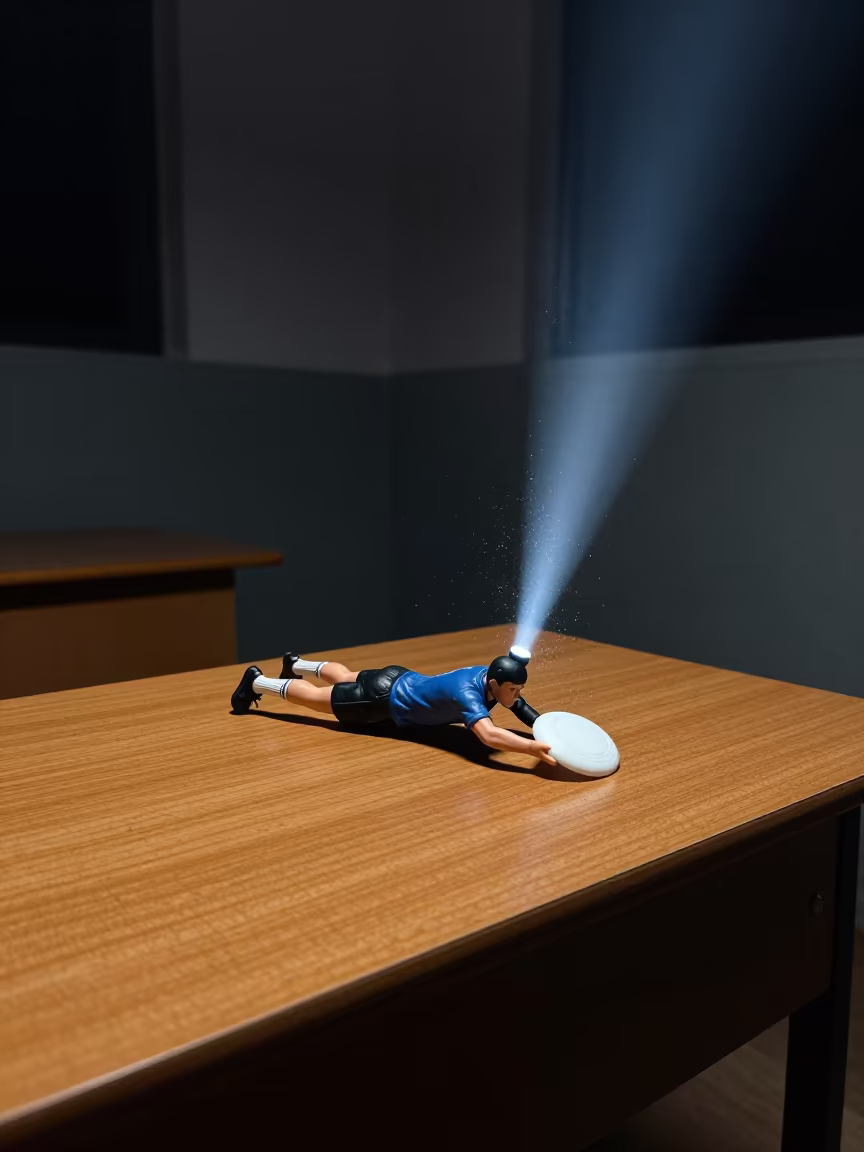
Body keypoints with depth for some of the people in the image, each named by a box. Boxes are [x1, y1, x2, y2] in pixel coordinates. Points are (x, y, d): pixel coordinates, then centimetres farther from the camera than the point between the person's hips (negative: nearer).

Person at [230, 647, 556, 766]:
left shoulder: (491, 675, -17)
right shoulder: (469, 692, -42)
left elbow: (522, 709, -2)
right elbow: (488, 736, -58)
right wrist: (536, 748, -67)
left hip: (403, 680, 8)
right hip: (386, 696, -8)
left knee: (345, 678, 35)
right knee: (318, 698, 14)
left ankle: (297, 664, 61)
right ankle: (257, 681, 35)